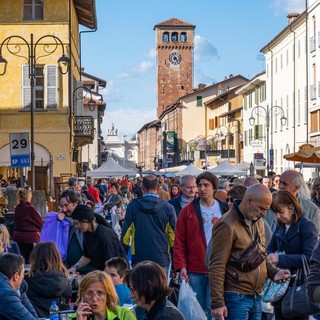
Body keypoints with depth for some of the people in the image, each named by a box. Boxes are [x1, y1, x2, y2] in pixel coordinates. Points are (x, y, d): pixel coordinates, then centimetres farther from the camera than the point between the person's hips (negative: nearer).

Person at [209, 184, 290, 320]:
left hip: (257, 297, 8)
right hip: (236, 298, -8)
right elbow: (217, 267, -15)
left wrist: (274, 272, 4)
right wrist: (217, 303, -18)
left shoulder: (258, 223, 13)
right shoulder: (227, 225, -13)